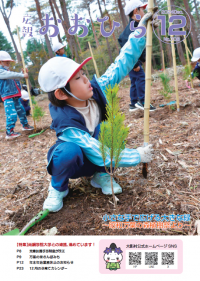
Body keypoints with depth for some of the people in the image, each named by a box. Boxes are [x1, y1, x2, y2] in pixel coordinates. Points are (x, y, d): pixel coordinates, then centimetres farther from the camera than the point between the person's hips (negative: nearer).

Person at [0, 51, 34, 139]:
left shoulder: (8, 71, 20)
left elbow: (16, 77, 25)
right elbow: (11, 75, -24)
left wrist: (23, 73, 8)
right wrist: (23, 75, -23)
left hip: (15, 96, 10)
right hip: (8, 97, -10)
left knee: (21, 111, 20)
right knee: (12, 115, -16)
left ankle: (25, 125, 37)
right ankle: (9, 133, -9)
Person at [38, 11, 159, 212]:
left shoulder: (96, 89, -20)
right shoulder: (65, 123, -34)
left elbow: (121, 64, -12)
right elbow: (101, 154, -34)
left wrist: (141, 29, -17)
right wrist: (137, 156, -27)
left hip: (97, 153, 4)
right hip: (74, 161, -4)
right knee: (69, 151, -40)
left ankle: (100, 175, -2)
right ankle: (58, 188, -4)